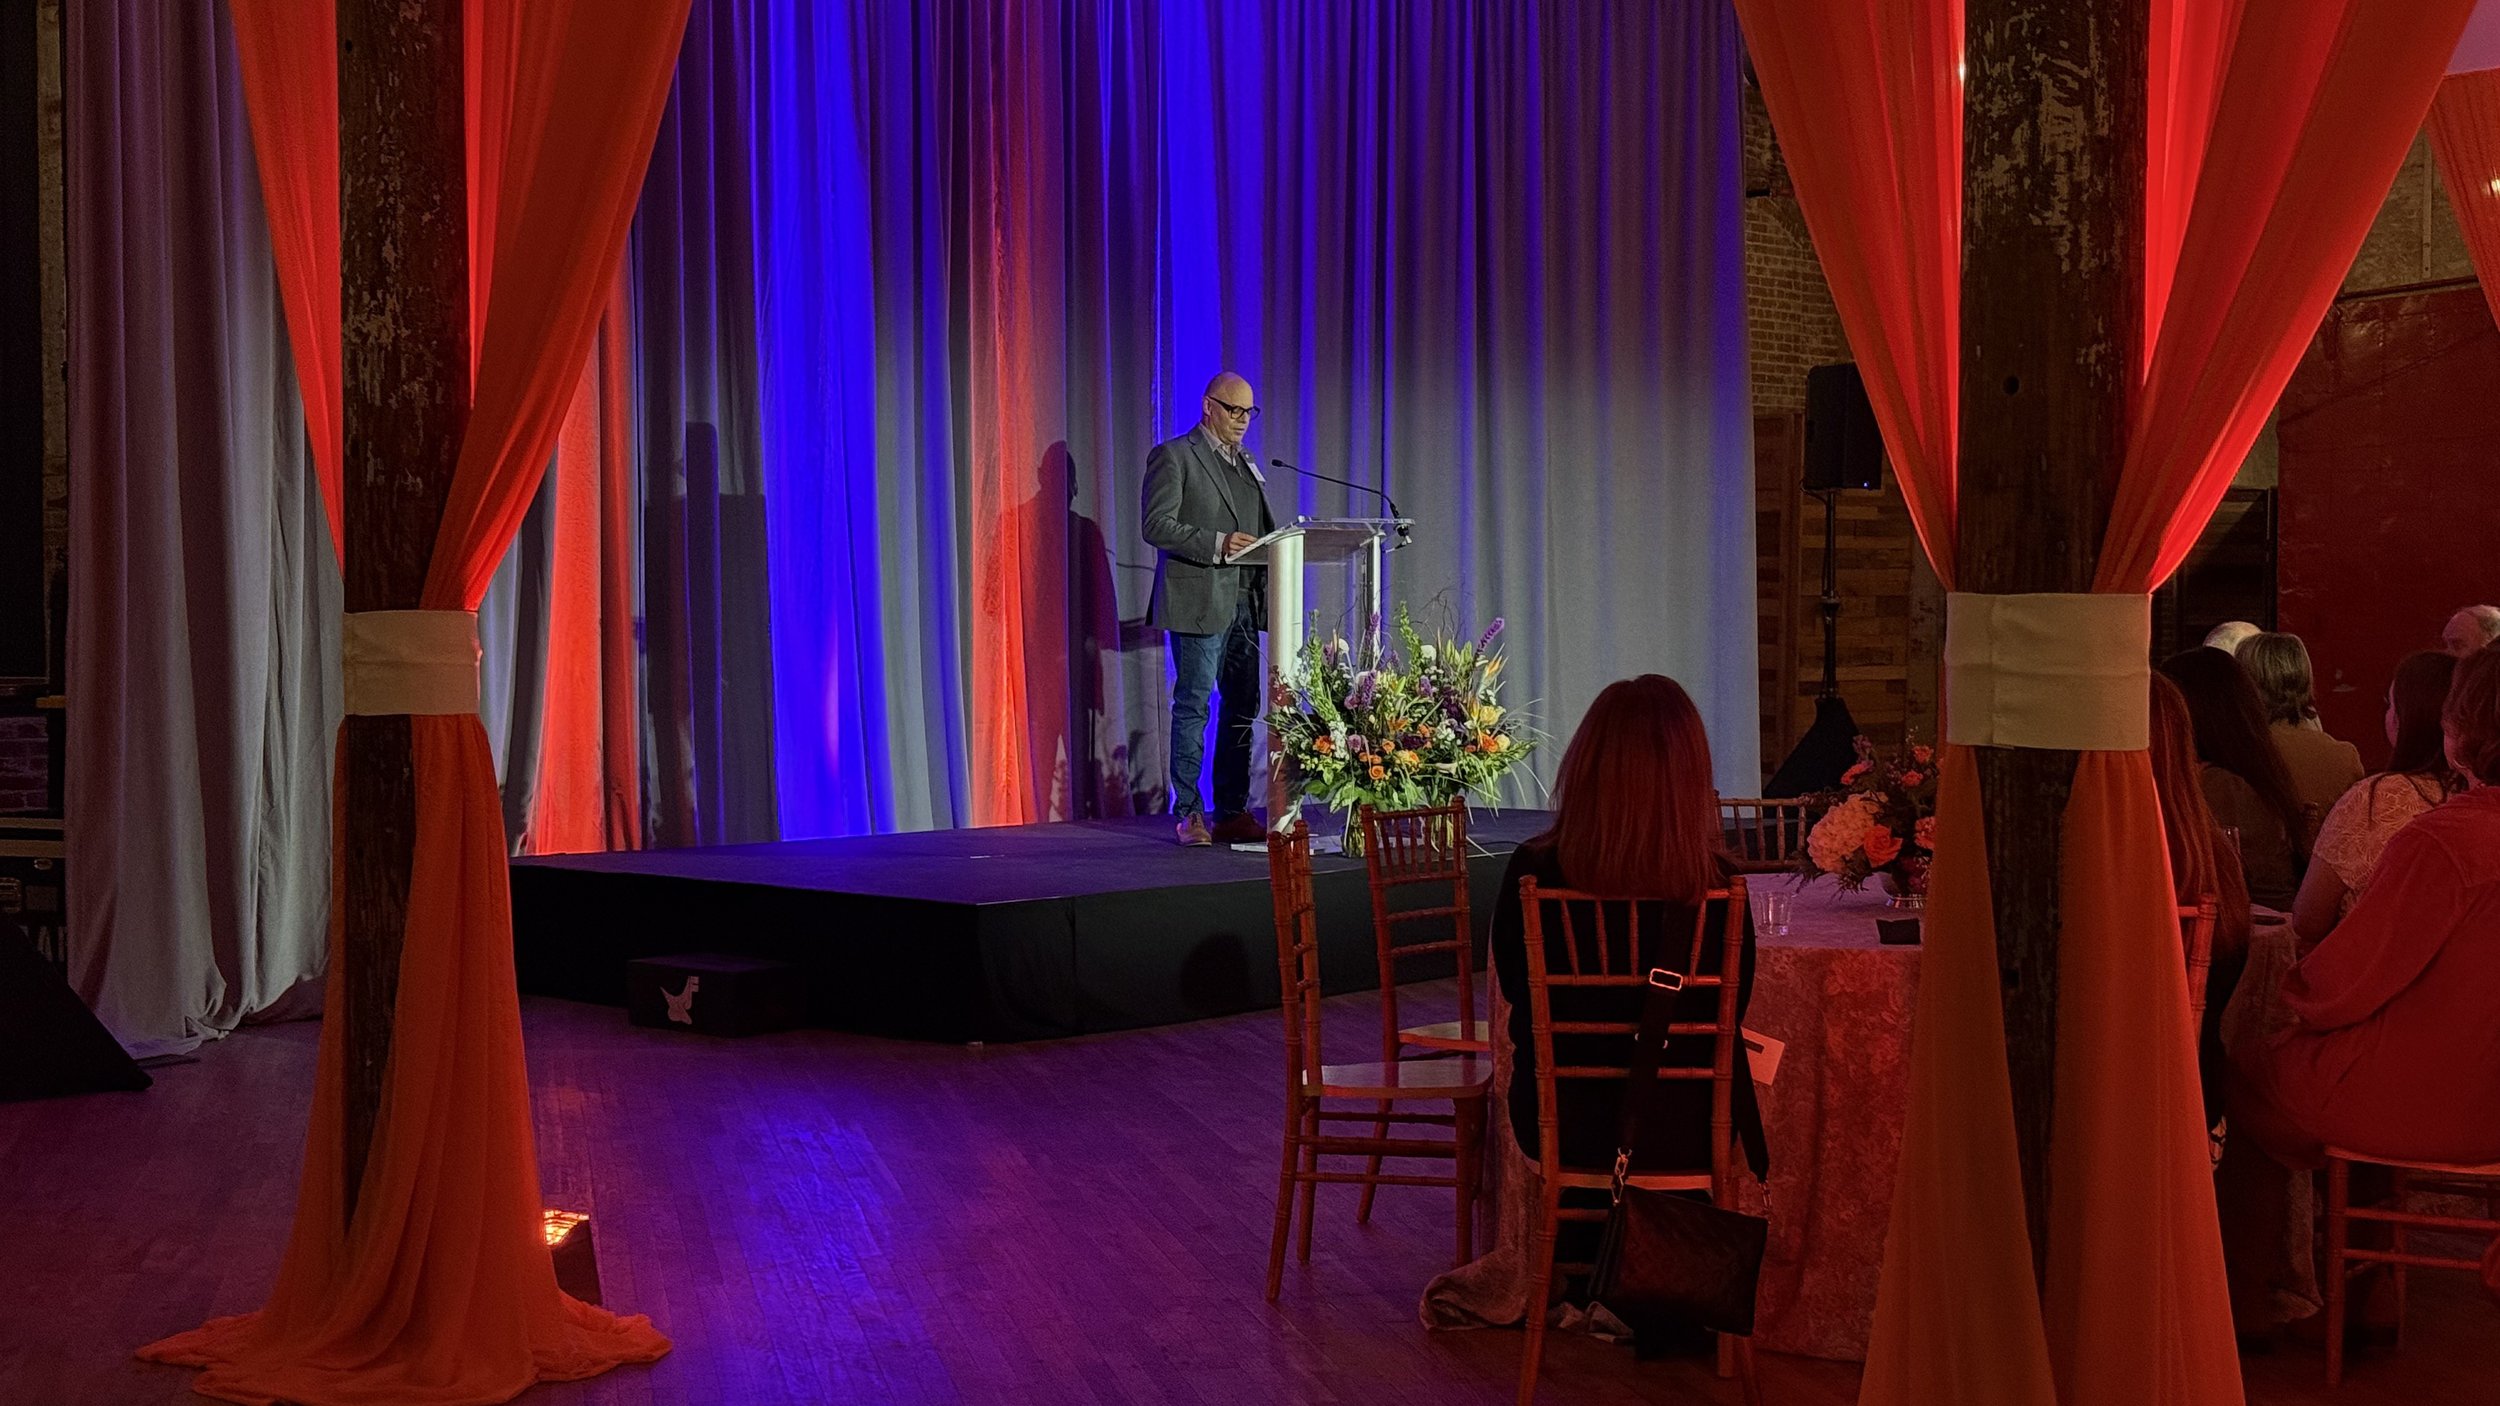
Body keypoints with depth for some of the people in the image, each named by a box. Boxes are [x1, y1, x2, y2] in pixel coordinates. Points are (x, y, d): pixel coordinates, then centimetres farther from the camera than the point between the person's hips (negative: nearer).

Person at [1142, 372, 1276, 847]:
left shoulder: (1246, 462, 20)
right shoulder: (1174, 456, -3)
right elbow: (1157, 526, -12)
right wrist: (1218, 544, -21)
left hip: (1243, 603, 7)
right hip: (1199, 603, -7)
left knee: (1242, 708, 6)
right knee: (1193, 706, -5)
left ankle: (1233, 812, 12)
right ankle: (1188, 812, 1)